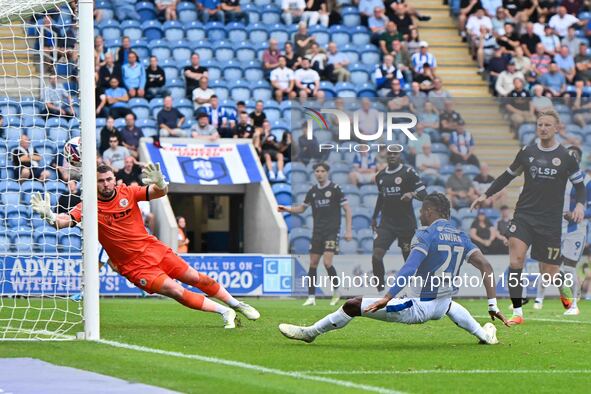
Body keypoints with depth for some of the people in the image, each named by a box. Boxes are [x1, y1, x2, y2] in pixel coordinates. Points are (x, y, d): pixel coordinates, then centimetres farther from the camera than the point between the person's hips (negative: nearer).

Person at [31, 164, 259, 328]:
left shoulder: (127, 193, -6)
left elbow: (160, 193, -13)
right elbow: (65, 221, -25)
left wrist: (160, 183, -36)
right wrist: (48, 215, -46)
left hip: (152, 248, 3)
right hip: (133, 265, -3)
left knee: (195, 278, 9)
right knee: (176, 292, -15)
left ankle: (235, 304, 29)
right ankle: (224, 312, -1)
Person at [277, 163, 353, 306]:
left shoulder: (335, 189, -6)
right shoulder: (312, 191, 9)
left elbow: (347, 209, -5)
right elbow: (302, 208, 21)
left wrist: (348, 230, -11)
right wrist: (287, 209, 3)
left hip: (332, 231, -5)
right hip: (317, 232, 5)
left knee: (327, 262, -17)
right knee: (313, 263, 2)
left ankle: (336, 292, 3)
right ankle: (311, 298, 6)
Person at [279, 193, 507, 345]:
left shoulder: (426, 235, -13)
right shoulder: (461, 238, 7)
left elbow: (409, 269, -26)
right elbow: (486, 267, 2)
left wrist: (387, 299, -30)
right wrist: (493, 306, 4)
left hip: (418, 308, -7)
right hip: (441, 307, 7)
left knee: (353, 305, 0)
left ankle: (310, 333, 10)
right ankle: (483, 335, 37)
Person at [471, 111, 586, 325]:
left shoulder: (566, 156, -1)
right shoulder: (527, 152, 5)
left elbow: (580, 185, 5)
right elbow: (508, 176, 18)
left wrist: (580, 205, -14)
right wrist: (486, 195, 12)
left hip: (550, 221, -1)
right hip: (524, 215, 1)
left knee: (549, 273, 1)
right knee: (516, 258, -21)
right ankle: (517, 312, -17)